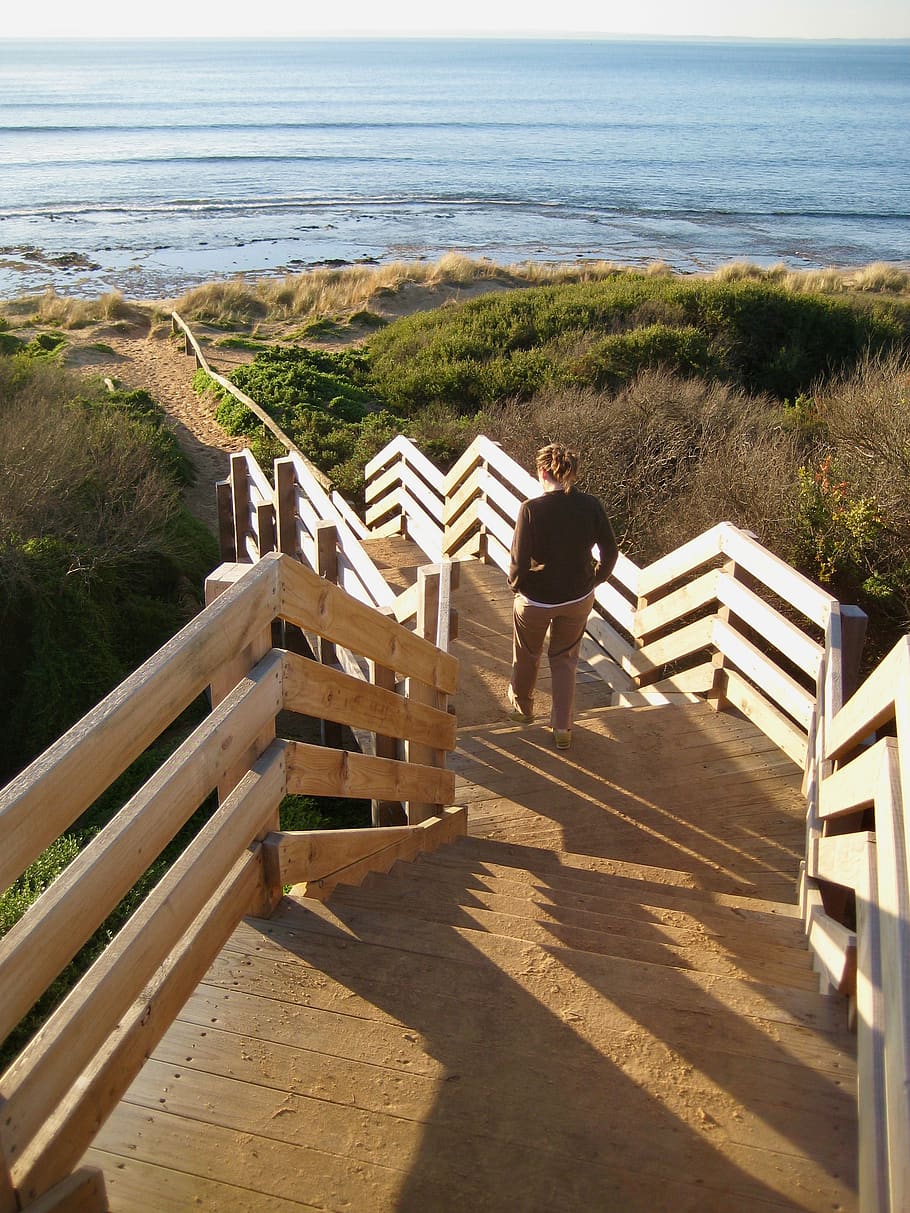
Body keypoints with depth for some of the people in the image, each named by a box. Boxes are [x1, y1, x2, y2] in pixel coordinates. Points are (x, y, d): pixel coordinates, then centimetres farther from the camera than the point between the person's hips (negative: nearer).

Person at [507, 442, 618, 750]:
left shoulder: (531, 509, -23)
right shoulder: (591, 505, -11)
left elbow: (519, 562, -22)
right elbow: (610, 551, -4)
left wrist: (515, 585, -2)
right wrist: (594, 580, 13)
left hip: (536, 600, -3)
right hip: (579, 599, 3)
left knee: (526, 656, 24)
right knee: (565, 660, 23)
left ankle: (521, 708, 48)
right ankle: (563, 728, 27)